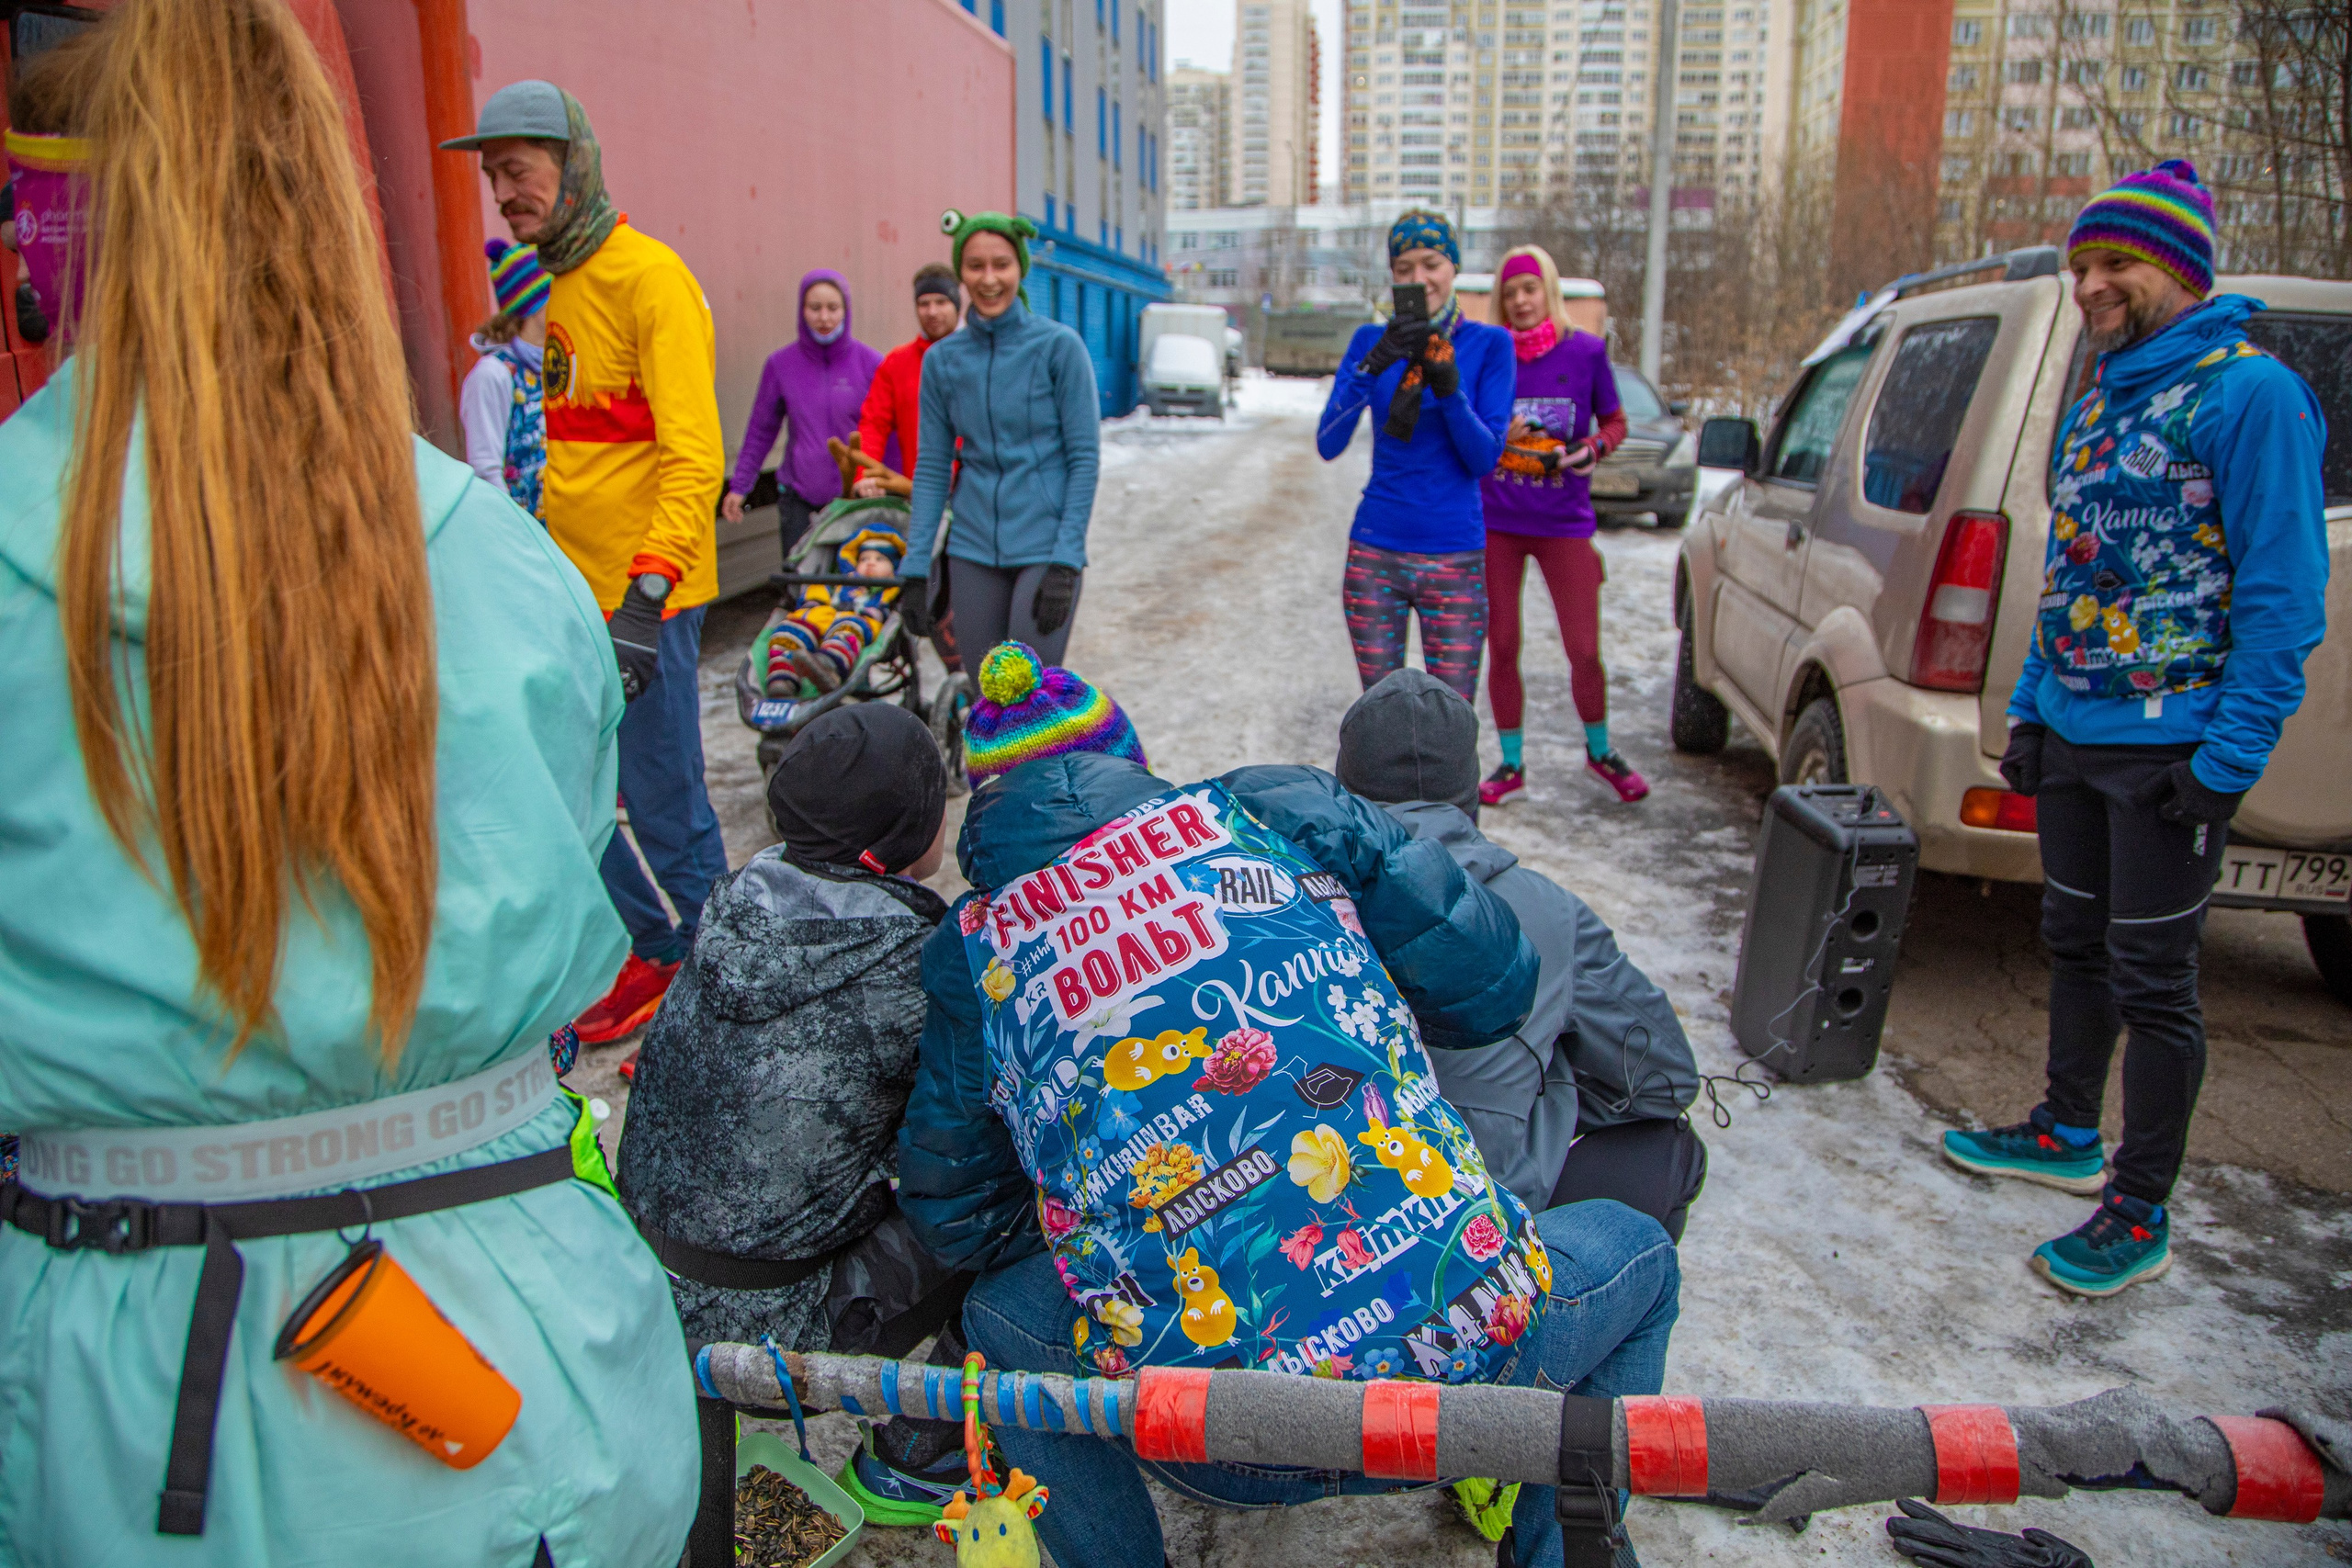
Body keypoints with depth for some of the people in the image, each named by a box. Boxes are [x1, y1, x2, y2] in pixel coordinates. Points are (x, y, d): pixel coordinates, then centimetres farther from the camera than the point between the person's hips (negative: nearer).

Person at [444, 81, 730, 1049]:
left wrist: (647, 601, -26)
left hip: (644, 591, -8)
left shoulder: (648, 279, -12)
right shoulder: (549, 286, 15)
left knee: (663, 800, 0)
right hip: (573, 588, 9)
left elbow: (693, 456, -19)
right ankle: (654, 951, 29)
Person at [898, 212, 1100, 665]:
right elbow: (932, 467, 8)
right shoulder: (942, 359, 6)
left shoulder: (1059, 346, -4)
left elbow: (1085, 456, -6)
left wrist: (1065, 563, -13)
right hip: (973, 550, 4)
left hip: (1045, 547, -3)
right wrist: (915, 570, 2)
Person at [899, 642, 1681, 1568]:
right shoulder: (1278, 808, 6)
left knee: (1000, 1320, 30)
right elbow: (1494, 988, 7)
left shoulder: (970, 950, 9)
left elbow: (954, 1220, 17)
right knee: (1637, 1250, 31)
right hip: (1480, 1352, 0)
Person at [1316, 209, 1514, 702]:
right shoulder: (1371, 340, 5)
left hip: (1454, 559, -1)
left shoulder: (1489, 344, 0)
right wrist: (1371, 366, -21)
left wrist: (1449, 390, -22)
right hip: (1375, 556, 2)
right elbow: (1328, 444, -6)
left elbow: (1486, 458, -6)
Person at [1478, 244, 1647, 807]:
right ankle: (1511, 764, 21)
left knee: (1585, 651, 0)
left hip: (1564, 523, -1)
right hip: (1496, 522, 1)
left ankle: (1600, 750, 26)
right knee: (1503, 650, 5)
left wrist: (1592, 448, -11)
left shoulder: (1586, 351, -1)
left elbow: (1615, 422, 9)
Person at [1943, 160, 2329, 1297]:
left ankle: (2142, 1213, 13)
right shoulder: (2097, 400, 13)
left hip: (2173, 749, -7)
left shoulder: (2251, 393, -11)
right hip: (2073, 736, 8)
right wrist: (2030, 709, 14)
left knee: (2152, 977, 1)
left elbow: (2284, 597, -15)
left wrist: (2229, 762, -19)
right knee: (2076, 944, 19)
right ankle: (2069, 1134, 36)